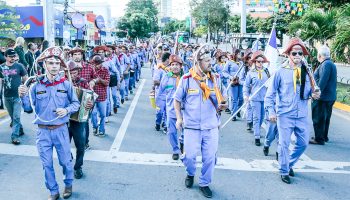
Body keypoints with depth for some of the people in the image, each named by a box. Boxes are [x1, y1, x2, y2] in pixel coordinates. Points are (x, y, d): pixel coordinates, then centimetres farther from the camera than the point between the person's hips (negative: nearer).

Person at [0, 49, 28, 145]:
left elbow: (25, 79, 2)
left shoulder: (19, 66, -6)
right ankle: (20, 129, 34)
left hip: (17, 96, -3)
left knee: (16, 116, -5)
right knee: (12, 116, 16)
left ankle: (15, 136, -1)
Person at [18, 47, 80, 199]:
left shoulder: (66, 84, -6)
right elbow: (29, 108, 1)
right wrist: (23, 96, -17)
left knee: (65, 161, 14)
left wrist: (66, 110, -17)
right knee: (47, 164, 12)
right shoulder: (36, 86, -4)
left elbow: (76, 104, 2)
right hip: (43, 131, 1)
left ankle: (68, 184, 40)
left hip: (61, 130, -1)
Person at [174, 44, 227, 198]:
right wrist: (179, 118, -3)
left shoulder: (215, 78, 1)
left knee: (210, 157, 7)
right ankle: (190, 174, 35)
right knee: (190, 156, 1)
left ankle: (204, 183, 29)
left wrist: (221, 106, -5)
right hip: (191, 126, -2)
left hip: (211, 126, 2)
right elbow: (177, 100, 4)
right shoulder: (186, 79, -7)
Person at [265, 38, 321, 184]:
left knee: (303, 143, 13)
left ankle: (289, 163, 37)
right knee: (284, 144, 4)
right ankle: (284, 171, 23)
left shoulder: (306, 72, 3)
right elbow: (270, 94, -5)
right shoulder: (281, 72, -8)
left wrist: (313, 94, -13)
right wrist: (271, 112, -11)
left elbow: (309, 91, 11)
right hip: (285, 115, -4)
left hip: (302, 115, 4)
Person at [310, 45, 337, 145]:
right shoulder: (331, 64, 14)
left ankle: (319, 139, 5)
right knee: (325, 118, 19)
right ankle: (324, 136, 30)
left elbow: (322, 81, -26)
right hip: (330, 97, 10)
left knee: (318, 118, -1)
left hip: (322, 97, -10)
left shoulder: (325, 64, -18)